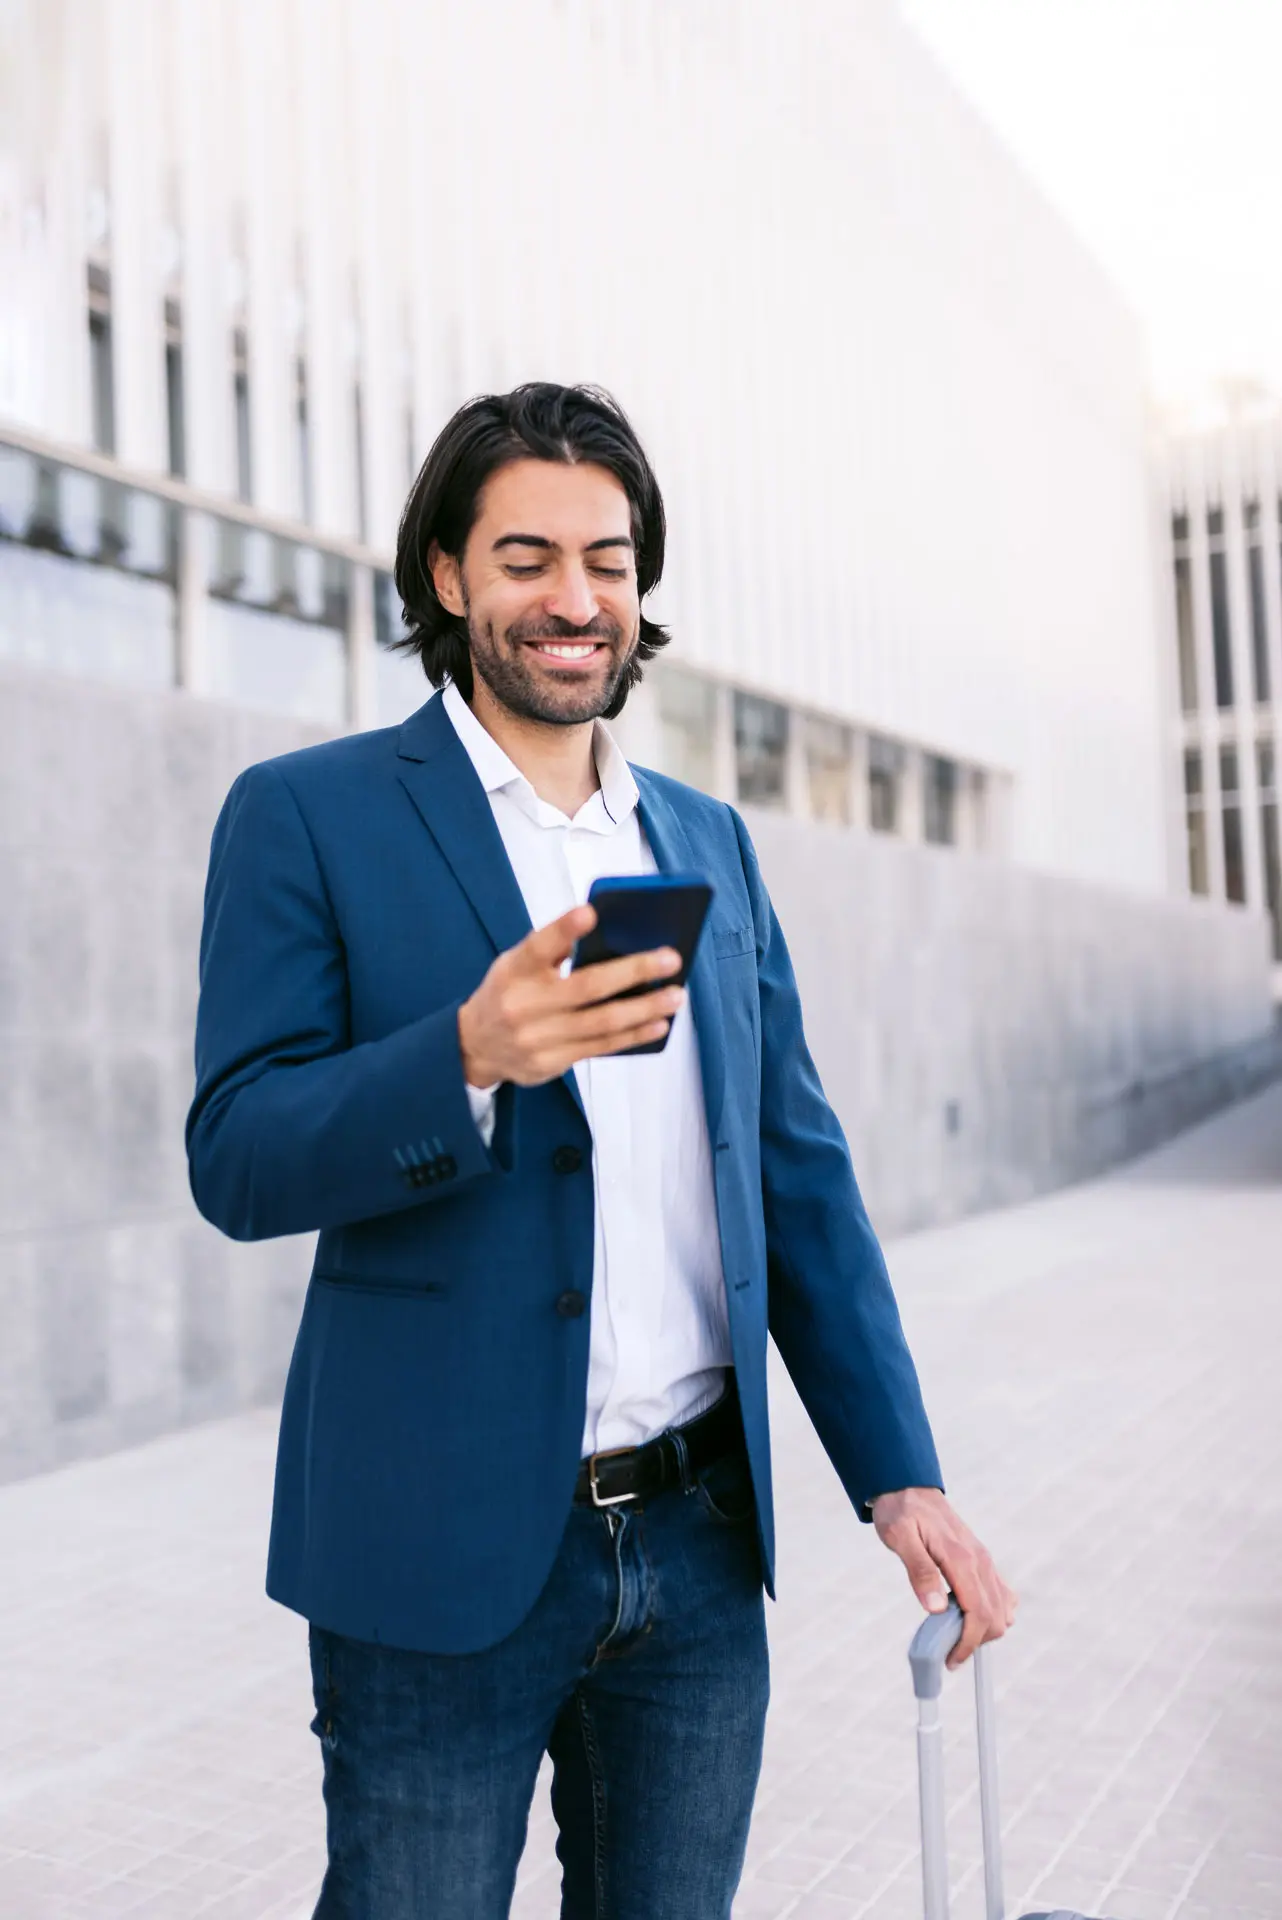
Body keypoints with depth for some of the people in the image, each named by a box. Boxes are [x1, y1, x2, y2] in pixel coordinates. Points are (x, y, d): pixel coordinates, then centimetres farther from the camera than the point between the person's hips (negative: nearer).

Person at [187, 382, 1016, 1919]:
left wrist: (898, 1472, 4)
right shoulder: (307, 815, -4)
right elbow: (235, 1159, -11)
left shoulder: (710, 842, 10)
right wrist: (471, 1056, -29)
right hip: (445, 1553, -4)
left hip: (699, 1546, 5)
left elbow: (798, 1177, 11)